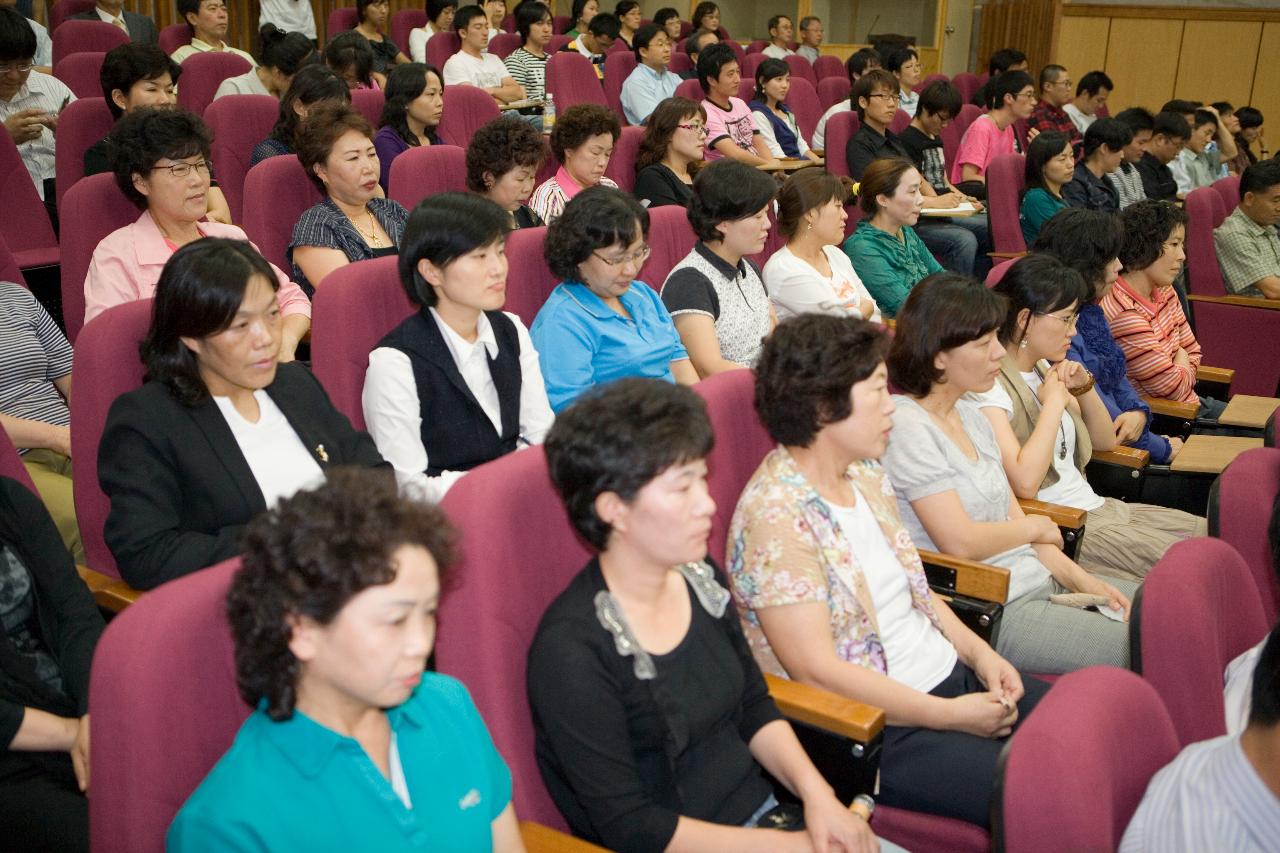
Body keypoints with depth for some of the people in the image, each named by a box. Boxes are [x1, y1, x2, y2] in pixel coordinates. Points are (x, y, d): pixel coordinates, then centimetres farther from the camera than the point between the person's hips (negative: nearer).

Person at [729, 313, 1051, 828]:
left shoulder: (866, 473, 7)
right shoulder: (775, 514, -21)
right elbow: (817, 670, -22)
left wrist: (979, 651, 1)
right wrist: (951, 715, -17)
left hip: (951, 675, 9)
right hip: (876, 728, -9)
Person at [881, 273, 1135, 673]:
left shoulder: (969, 413, 12)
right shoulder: (907, 428, -17)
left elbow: (1011, 514, 12)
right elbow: (961, 541, -21)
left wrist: (1078, 577, -1)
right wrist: (1034, 527, -3)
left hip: (1039, 581, 9)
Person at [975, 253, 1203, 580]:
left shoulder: (1042, 369, 12)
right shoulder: (990, 386, -17)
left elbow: (1105, 441, 21)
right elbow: (1024, 482, -29)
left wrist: (1085, 387, 2)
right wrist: (1054, 403, -19)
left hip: (1097, 506, 9)